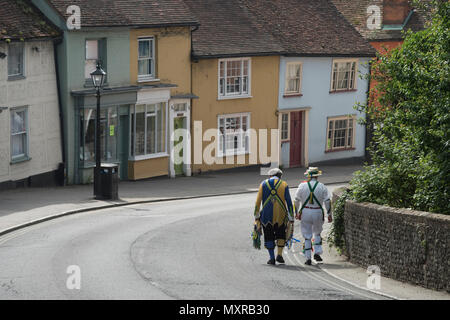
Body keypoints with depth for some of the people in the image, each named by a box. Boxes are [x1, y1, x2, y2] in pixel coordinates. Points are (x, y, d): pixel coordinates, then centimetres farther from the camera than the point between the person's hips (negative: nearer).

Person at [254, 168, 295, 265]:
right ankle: (279, 255, 7)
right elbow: (289, 203, 0)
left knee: (269, 236, 14)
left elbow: (258, 201, 3)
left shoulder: (263, 184, 7)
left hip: (267, 216, 0)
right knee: (281, 234, 19)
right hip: (281, 215, 0)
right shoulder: (284, 185, 4)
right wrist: (291, 219, 3)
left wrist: (256, 217, 7)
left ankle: (272, 258, 8)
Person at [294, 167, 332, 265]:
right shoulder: (322, 187, -2)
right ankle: (317, 253, 6)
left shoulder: (302, 186, -3)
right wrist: (329, 214, 6)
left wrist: (296, 212, 16)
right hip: (318, 213, 0)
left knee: (307, 236, 5)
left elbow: (296, 200, 3)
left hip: (305, 213, 0)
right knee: (317, 233, 21)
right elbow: (327, 201, -2)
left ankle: (308, 258, 3)